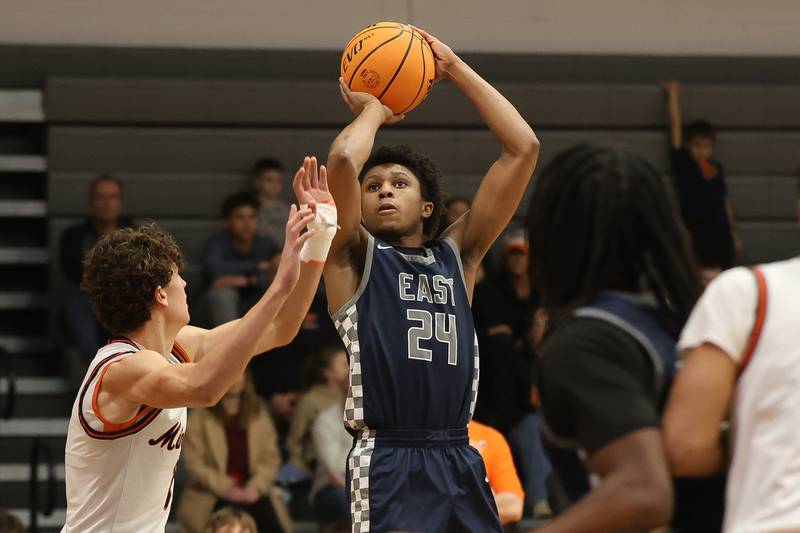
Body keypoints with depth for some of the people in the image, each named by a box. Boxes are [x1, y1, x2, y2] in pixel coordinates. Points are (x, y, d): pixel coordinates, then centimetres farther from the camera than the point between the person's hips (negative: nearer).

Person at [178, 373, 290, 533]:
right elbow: (194, 462, -3)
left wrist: (256, 487, -9)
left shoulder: (259, 415, 16)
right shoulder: (199, 417, 5)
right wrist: (226, 489, -13)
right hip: (212, 498, -3)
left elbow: (271, 459, 10)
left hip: (253, 493, 3)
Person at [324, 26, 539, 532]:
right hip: (388, 466, -4)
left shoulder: (457, 254, 17)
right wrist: (372, 110, 9)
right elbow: (343, 161, -12)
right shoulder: (353, 257, 7)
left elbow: (523, 148, 13)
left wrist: (455, 69, 15)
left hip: (461, 464, 5)